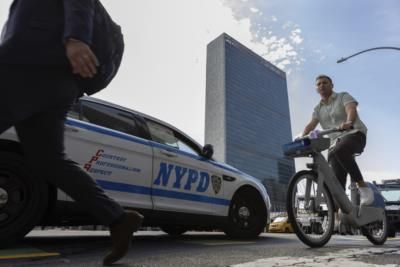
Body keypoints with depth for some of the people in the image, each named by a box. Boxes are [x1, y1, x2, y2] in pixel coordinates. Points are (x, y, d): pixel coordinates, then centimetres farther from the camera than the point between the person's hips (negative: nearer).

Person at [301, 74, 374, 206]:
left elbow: (351, 110, -15)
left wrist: (349, 123, -40)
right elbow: (311, 125, 0)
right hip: (336, 141, 4)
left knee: (339, 151, -38)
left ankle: (363, 187, -28)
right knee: (337, 179, -11)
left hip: (354, 134, -4)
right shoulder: (318, 109, 17)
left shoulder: (343, 96, 6)